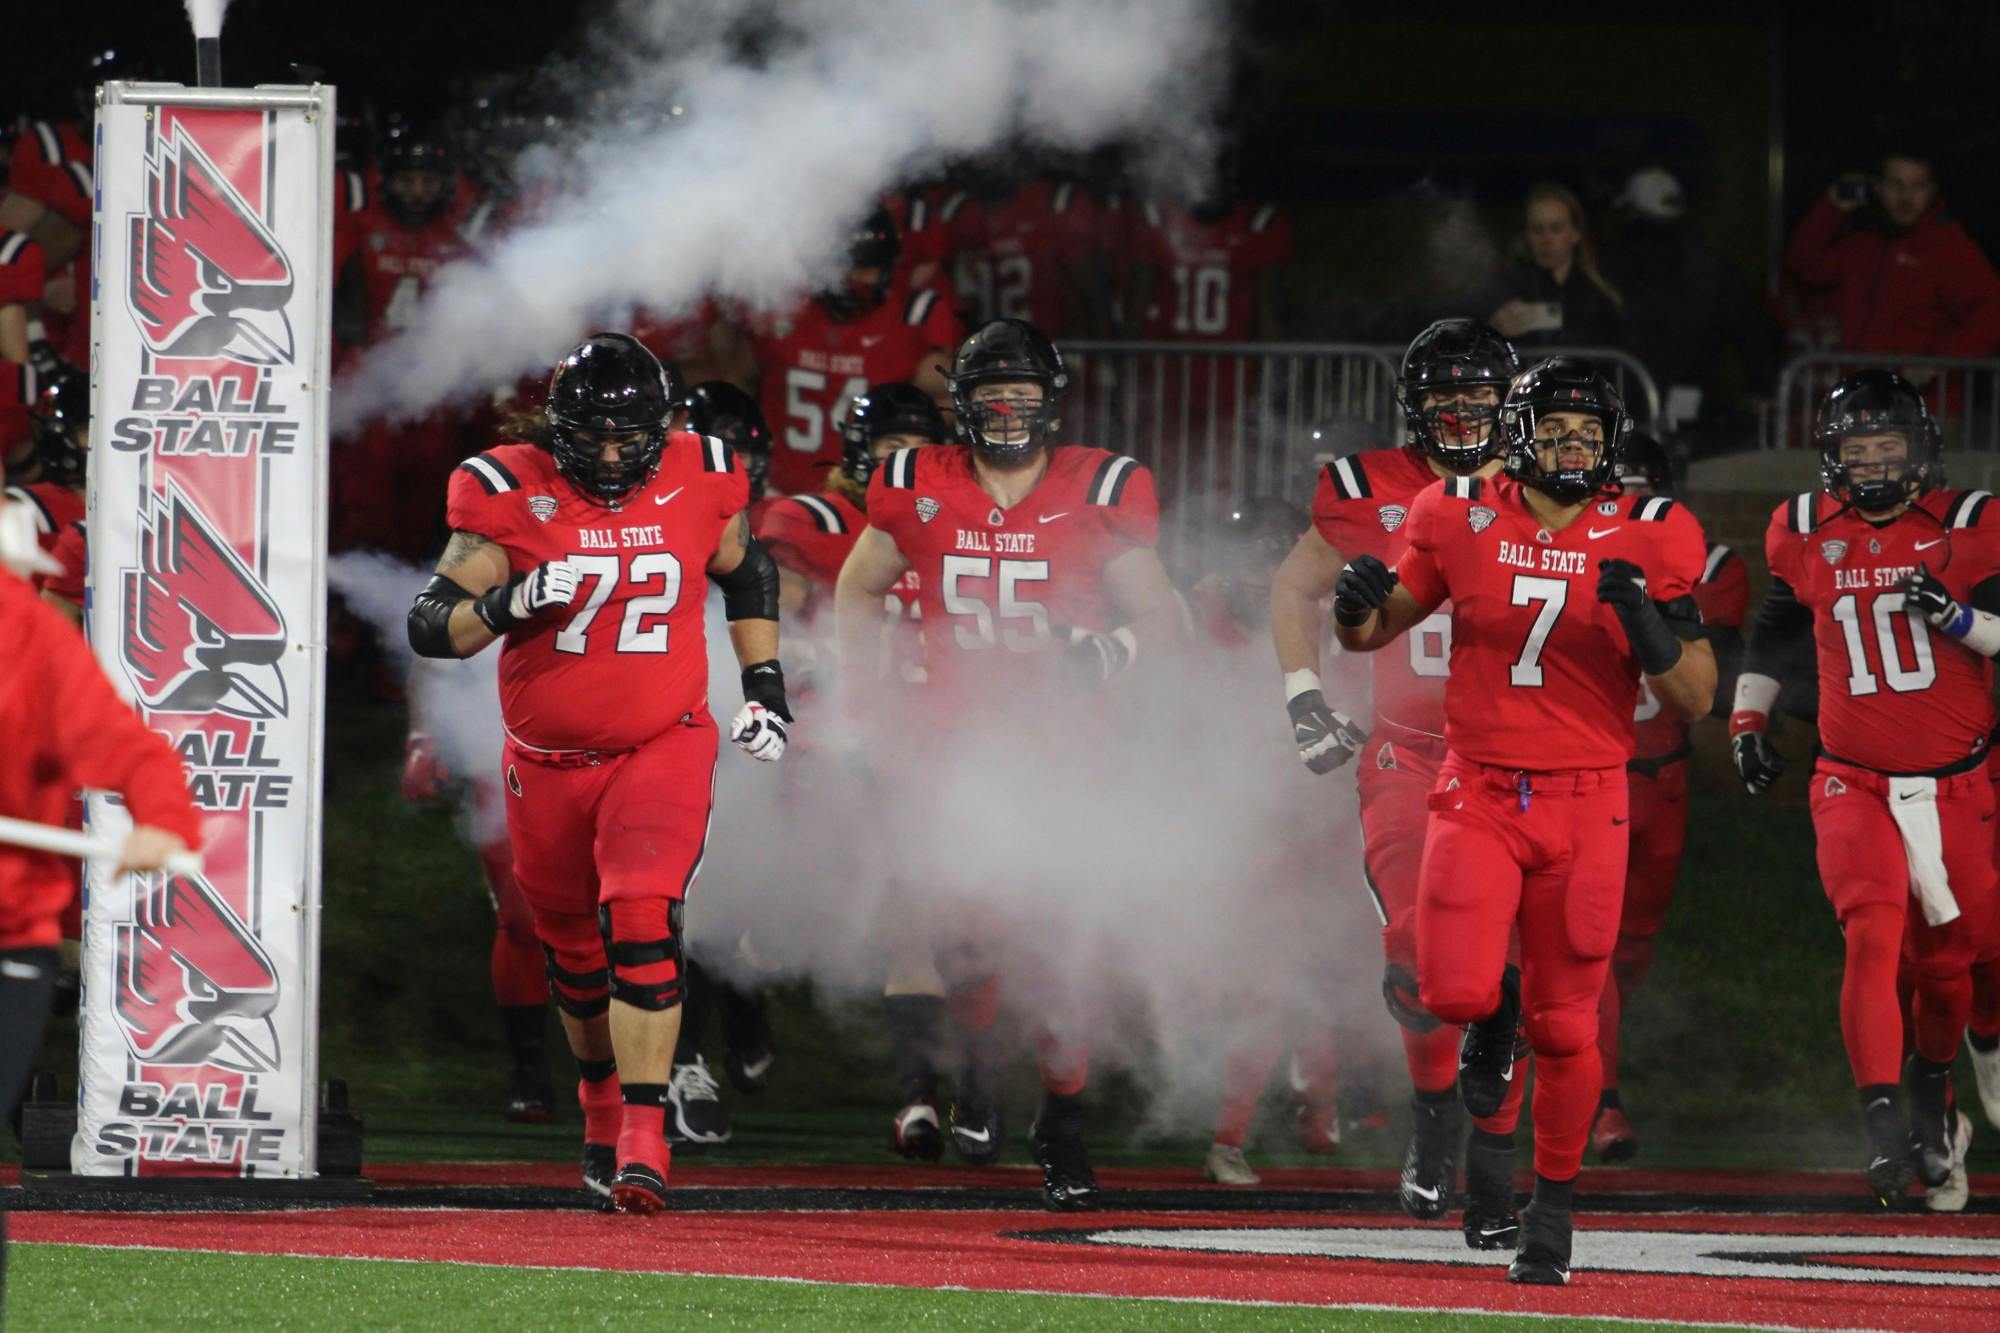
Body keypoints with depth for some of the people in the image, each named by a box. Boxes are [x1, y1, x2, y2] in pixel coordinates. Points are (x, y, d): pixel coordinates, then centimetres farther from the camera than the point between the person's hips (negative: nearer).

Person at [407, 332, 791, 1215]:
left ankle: (642, 1139, -24)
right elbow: (429, 627, -11)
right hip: (548, 765, 1)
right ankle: (602, 1101, 44)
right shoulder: (514, 498, -11)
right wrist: (509, 603, -29)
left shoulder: (697, 484, -4)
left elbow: (747, 576, 17)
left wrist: (764, 686, 11)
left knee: (642, 924, -23)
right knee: (573, 954, 16)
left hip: (661, 749, -1)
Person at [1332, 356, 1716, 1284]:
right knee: (1453, 990, -17)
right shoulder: (1461, 520, 0)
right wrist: (1357, 605, -12)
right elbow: (1373, 631, 12)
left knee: (1565, 1027, 3)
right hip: (1478, 793, 0)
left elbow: (1694, 700, -6)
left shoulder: (1648, 540, -4)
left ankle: (1553, 1208, 24)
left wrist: (1647, 624, -24)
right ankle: (1492, 1012, 22)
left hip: (1584, 806, 0)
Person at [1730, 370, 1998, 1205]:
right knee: (1873, 936, -21)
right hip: (1854, 784, 0)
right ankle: (1883, 1125, -25)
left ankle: (1931, 1080, 39)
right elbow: (1775, 630, 22)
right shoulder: (1806, 534, 4)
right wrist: (1747, 719, 19)